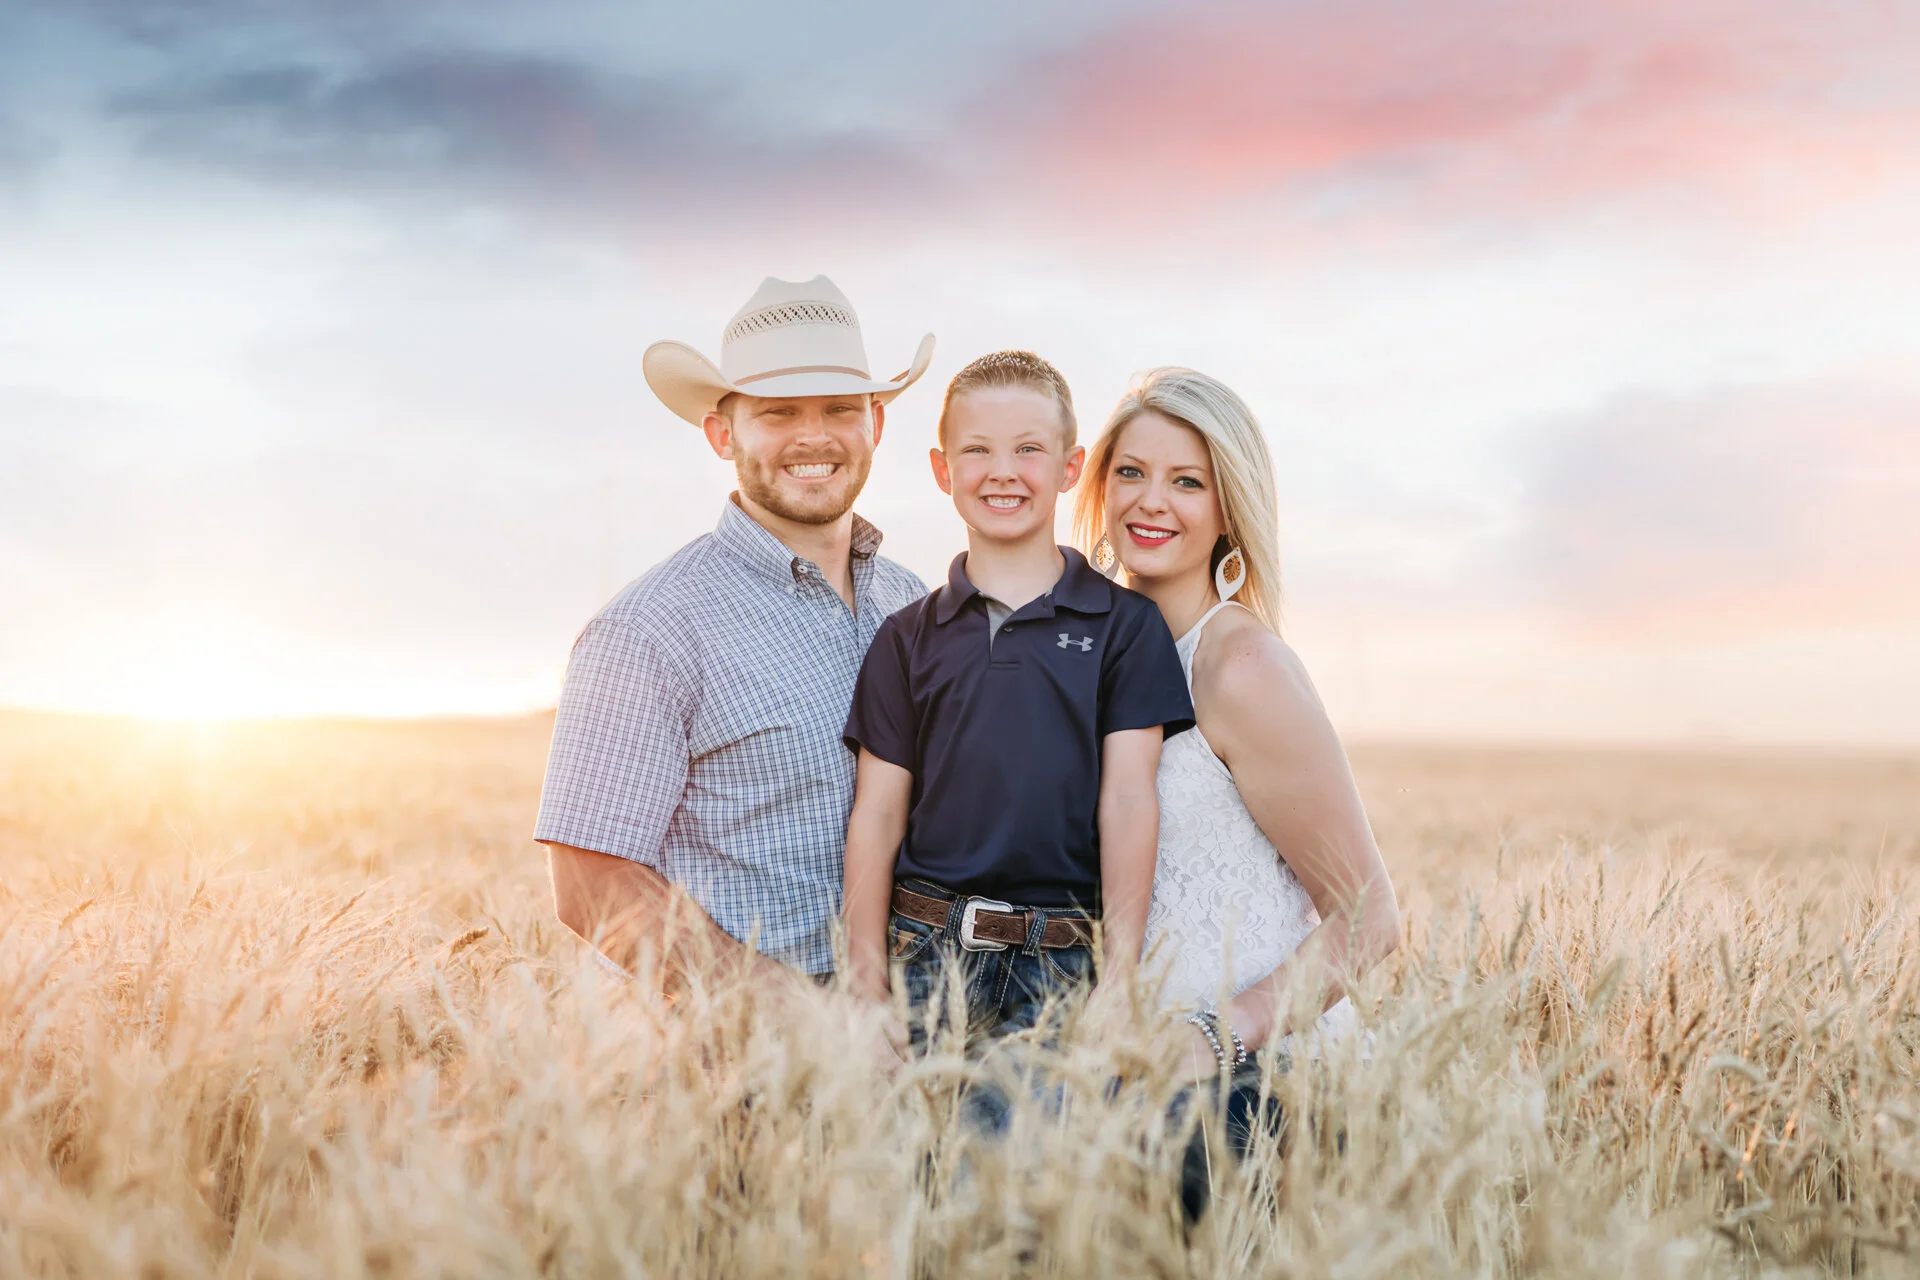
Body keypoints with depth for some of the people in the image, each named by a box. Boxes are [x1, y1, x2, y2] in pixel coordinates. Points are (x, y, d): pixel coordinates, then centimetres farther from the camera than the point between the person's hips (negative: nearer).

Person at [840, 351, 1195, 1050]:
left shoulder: (1125, 623, 3)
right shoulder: (907, 637, 8)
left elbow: (1128, 798, -1)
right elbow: (877, 814, 7)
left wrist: (1119, 972, -7)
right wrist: (866, 975, 0)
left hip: (1065, 963, -1)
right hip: (925, 949, 1)